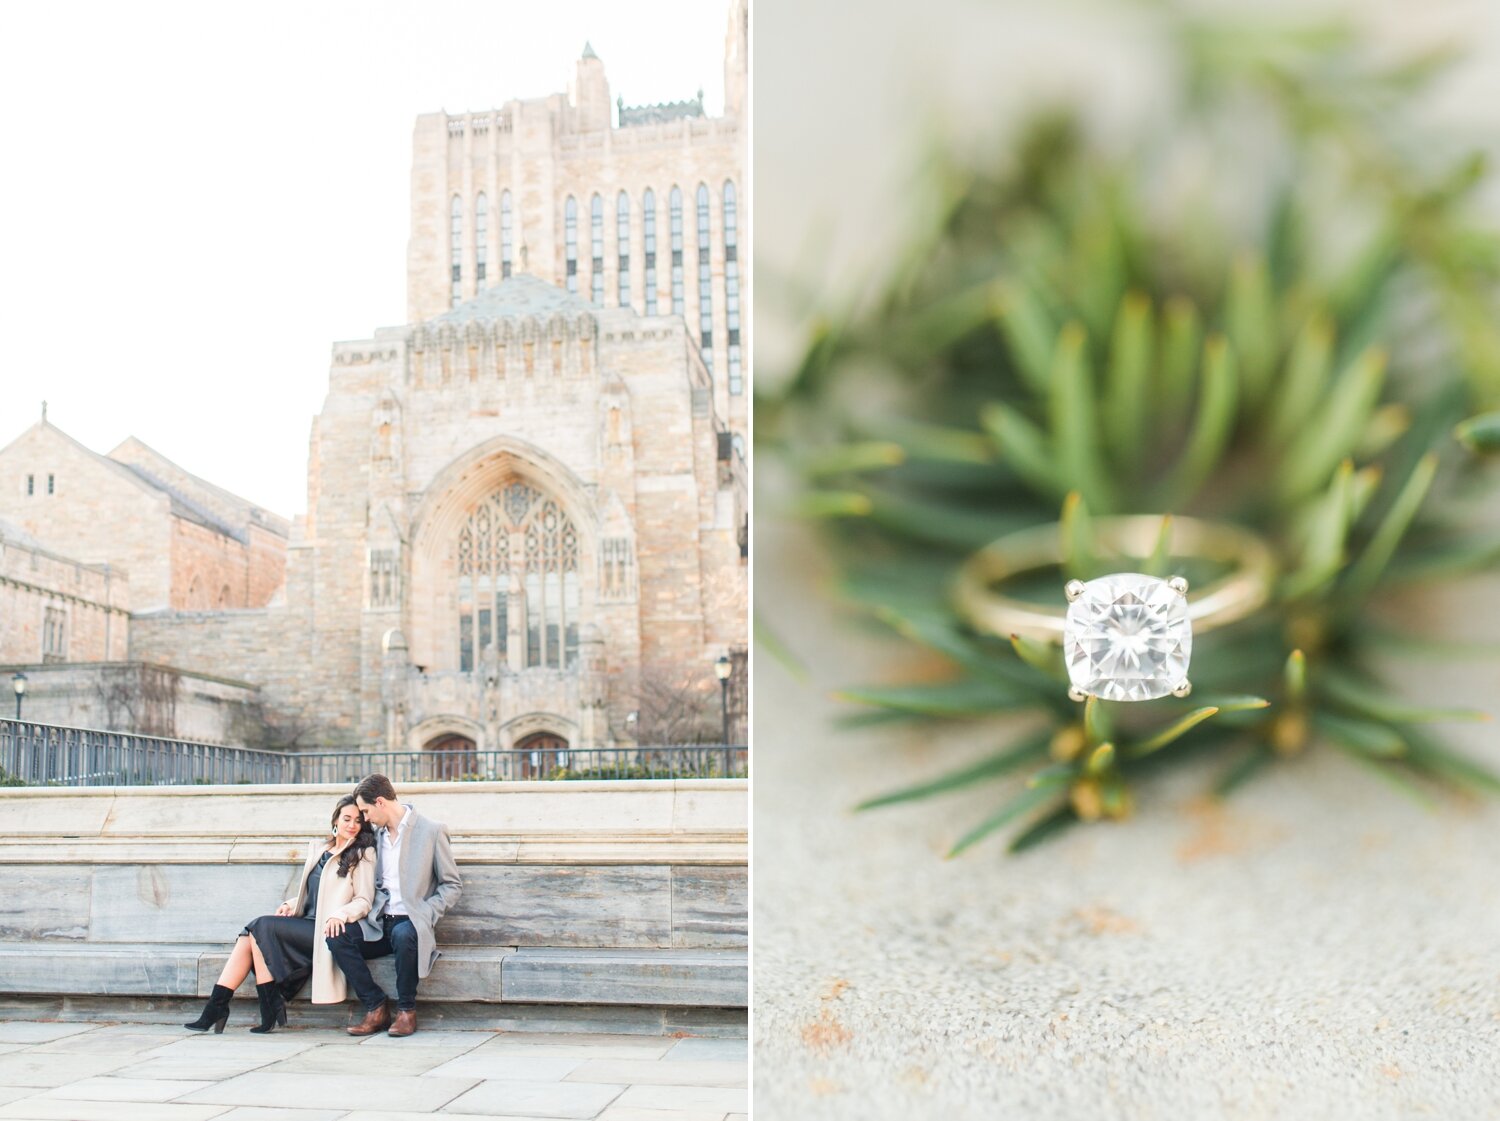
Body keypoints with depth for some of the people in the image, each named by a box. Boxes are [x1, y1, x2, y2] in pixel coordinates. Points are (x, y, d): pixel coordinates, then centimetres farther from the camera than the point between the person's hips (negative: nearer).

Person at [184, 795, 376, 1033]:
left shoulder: (363, 854, 2)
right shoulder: (317, 847, 20)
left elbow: (364, 901, -5)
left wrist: (340, 915, -23)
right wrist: (290, 905, 6)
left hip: (326, 930, -6)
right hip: (306, 925, 6)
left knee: (261, 926, -20)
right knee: (249, 935, -17)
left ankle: (271, 1011, -17)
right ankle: (216, 1007, -21)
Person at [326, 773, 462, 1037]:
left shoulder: (431, 831, -1)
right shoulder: (376, 834, 16)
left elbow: (452, 885, 1)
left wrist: (425, 916, -12)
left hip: (410, 923, -5)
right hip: (378, 925, 5)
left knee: (404, 934, -38)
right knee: (336, 935, -22)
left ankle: (406, 1010, -15)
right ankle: (376, 1006, -13)